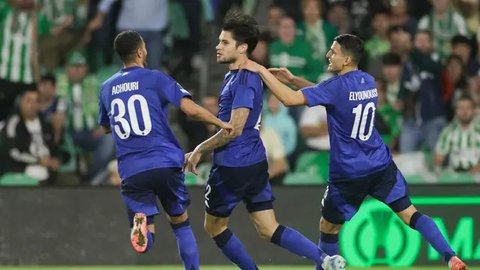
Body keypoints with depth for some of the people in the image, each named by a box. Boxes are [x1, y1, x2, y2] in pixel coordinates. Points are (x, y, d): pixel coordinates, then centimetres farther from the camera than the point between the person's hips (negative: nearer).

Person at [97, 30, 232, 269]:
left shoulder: (107, 88, 12)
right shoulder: (155, 79, -1)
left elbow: (105, 127, 28)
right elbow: (190, 109, -12)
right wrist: (221, 123, 0)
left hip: (131, 171, 2)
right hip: (165, 164, -2)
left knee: (145, 238, 1)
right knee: (181, 223, 17)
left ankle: (141, 223, -33)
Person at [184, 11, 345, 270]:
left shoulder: (242, 81, -18)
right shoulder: (233, 76, 13)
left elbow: (234, 129, -23)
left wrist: (200, 149, -12)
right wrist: (202, 150, 20)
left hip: (232, 168, -9)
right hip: (255, 164, 9)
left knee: (214, 226, 11)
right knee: (269, 230, 7)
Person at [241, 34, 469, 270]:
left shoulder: (338, 87, -17)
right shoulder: (368, 81, 6)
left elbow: (290, 99, -22)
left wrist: (261, 70, -14)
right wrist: (292, 79, 14)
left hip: (348, 174, -6)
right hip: (382, 166, 6)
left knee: (328, 226, 13)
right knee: (410, 213, 3)